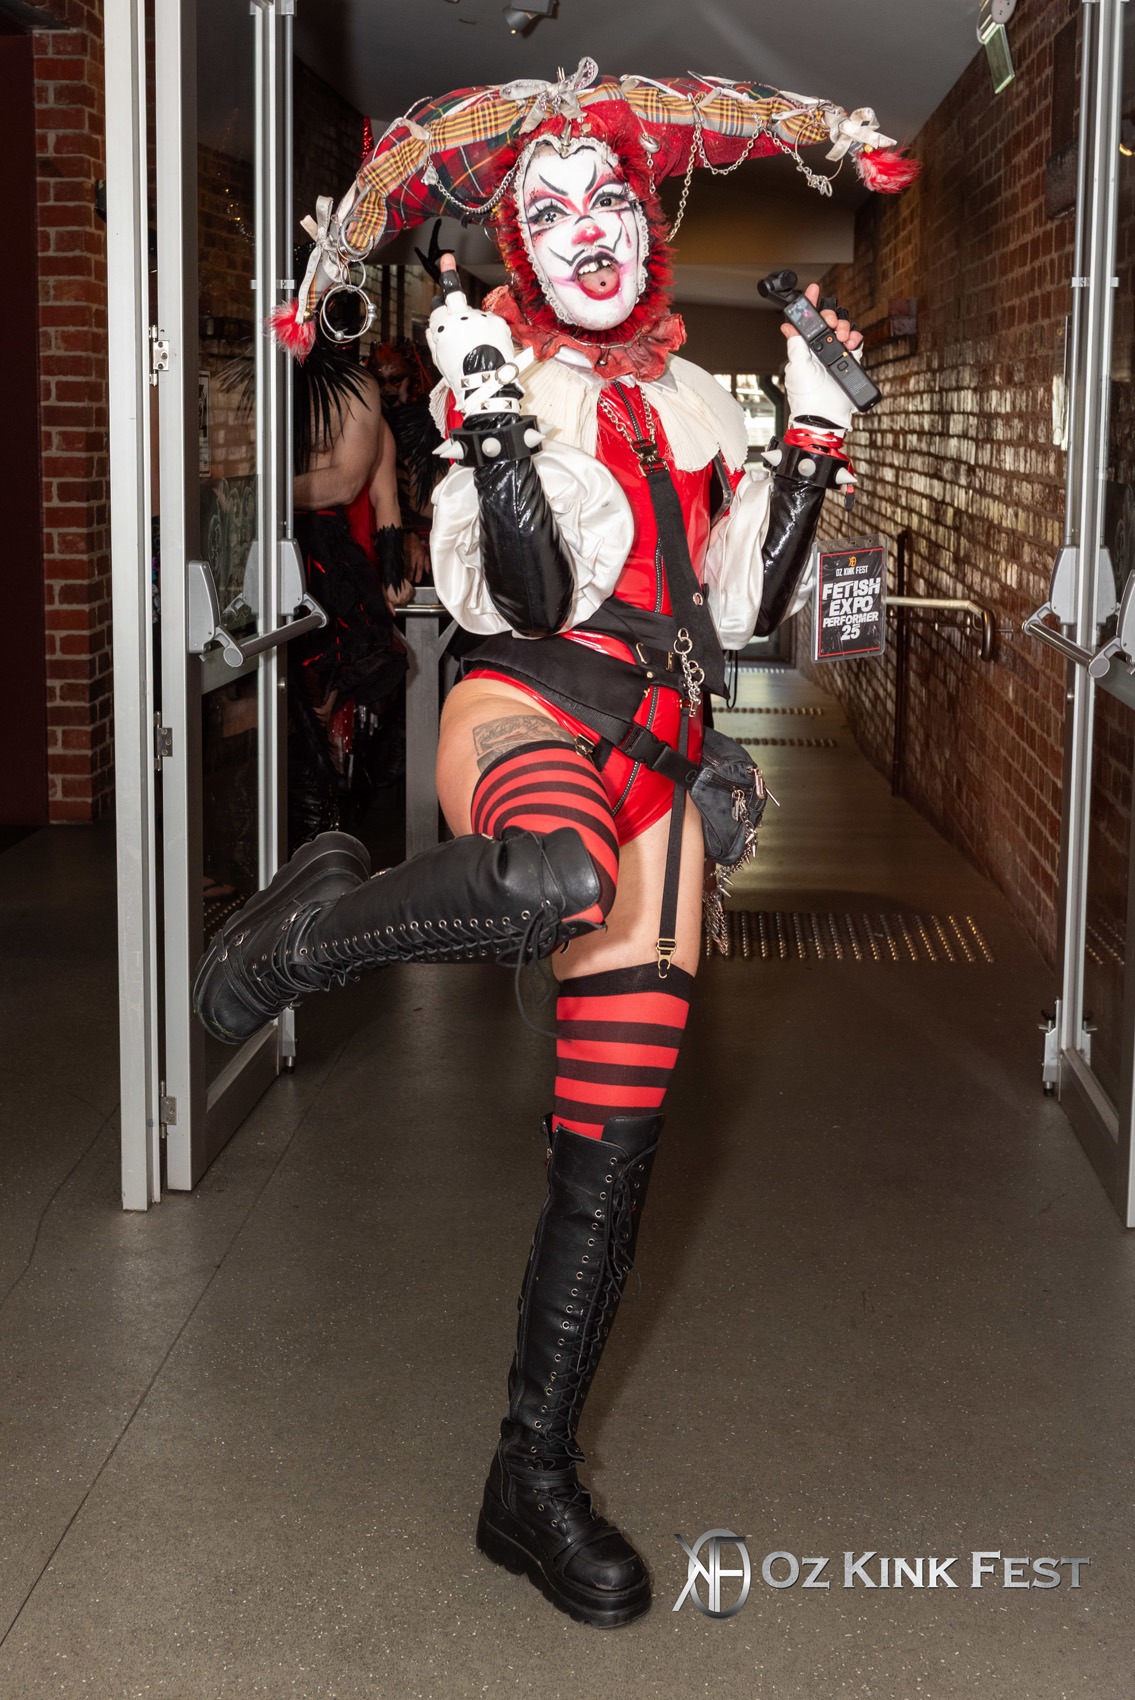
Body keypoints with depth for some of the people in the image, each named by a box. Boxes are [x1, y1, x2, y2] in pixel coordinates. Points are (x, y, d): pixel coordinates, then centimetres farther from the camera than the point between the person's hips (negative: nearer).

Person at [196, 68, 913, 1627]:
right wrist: (489, 420, -18)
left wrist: (814, 440, 12)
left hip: (653, 758, 5)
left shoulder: (691, 399, 20)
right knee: (556, 880, -46)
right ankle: (315, 922, -14)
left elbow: (743, 601, 15)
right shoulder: (502, 374, 4)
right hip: (527, 707, -5)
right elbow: (530, 596, -9)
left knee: (616, 1142, 1)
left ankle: (535, 1480, 12)